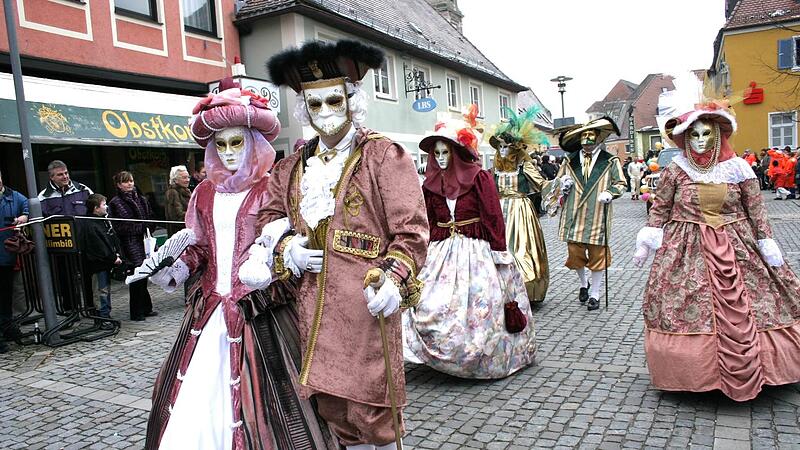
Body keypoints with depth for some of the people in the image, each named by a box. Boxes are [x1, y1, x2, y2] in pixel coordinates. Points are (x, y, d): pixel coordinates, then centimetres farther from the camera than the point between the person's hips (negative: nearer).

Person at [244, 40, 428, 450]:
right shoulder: (293, 167, 16)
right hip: (314, 306, 6)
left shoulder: (384, 155, -1)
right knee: (331, 406, 14)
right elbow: (271, 217, 22)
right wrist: (288, 251, 1)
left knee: (369, 405, 1)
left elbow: (411, 229, -6)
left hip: (366, 303, -5)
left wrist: (393, 279, -20)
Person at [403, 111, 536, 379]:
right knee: (430, 306, -4)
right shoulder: (430, 184, 7)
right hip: (441, 253, 4)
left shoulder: (479, 178, -6)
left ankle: (485, 360, 20)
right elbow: (428, 223, 10)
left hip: (477, 251, -4)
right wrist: (425, 253, 7)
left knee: (478, 310, 0)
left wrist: (500, 254, -10)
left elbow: (493, 218, -8)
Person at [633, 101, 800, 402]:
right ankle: (698, 371, 14)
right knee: (687, 310, -2)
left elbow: (757, 211, 6)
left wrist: (768, 246, 3)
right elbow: (659, 210, 3)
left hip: (736, 252, 1)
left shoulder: (738, 168, 2)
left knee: (741, 313, 3)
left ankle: (748, 371, 20)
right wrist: (646, 242, -2)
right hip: (687, 253, -1)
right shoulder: (675, 170, -1)